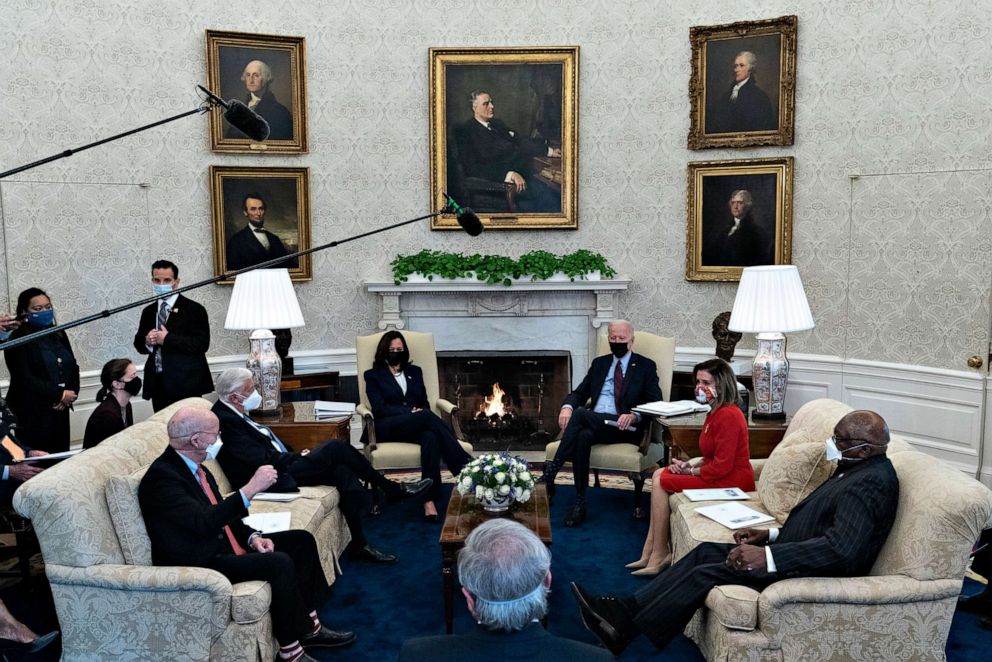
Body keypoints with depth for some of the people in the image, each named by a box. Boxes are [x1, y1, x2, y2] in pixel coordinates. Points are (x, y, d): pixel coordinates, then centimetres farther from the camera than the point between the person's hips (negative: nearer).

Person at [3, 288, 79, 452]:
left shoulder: (59, 334, 13)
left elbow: (73, 367, 11)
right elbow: (25, 379, -15)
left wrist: (71, 394, -7)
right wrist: (60, 395, -14)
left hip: (59, 412, 6)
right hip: (31, 415, -6)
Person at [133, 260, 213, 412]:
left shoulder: (194, 310, -4)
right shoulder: (148, 311, 14)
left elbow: (201, 344, -14)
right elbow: (138, 342, 20)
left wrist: (167, 339, -16)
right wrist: (147, 342, -4)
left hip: (184, 384, -5)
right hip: (157, 384, 5)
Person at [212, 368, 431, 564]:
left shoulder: (234, 414, 12)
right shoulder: (226, 422, -19)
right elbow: (263, 461, -23)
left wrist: (295, 456, 4)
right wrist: (298, 457, -9)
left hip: (281, 467, 10)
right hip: (273, 480, -10)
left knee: (343, 471, -9)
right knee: (334, 449, -18)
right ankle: (391, 488, -6)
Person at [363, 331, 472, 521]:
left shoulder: (415, 371, 24)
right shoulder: (373, 375, 13)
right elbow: (379, 408, -1)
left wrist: (420, 412, -7)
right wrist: (411, 411, -15)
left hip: (416, 426, 3)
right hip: (388, 429, -3)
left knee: (430, 437, -37)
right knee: (426, 417, -36)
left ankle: (429, 501, -48)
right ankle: (465, 465, -40)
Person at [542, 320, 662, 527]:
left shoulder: (646, 366, 12)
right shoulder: (599, 363, 24)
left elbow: (655, 403, 2)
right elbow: (580, 393, 19)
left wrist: (634, 416, -20)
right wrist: (567, 406, -6)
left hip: (624, 428, -4)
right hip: (593, 424, 4)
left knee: (580, 414, -33)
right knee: (583, 436, -35)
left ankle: (549, 476, -35)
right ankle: (579, 503, -33)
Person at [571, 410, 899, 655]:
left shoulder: (870, 484, -22)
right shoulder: (857, 470, 9)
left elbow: (841, 549, -33)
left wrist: (767, 556, -34)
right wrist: (770, 534, 5)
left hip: (808, 572, -10)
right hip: (795, 550, 10)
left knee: (706, 572, -15)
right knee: (706, 551, 3)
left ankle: (624, 633, -6)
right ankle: (627, 608, 3)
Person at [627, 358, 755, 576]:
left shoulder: (728, 416, -22)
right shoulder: (716, 412, 11)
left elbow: (722, 466, -25)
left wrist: (691, 471, -11)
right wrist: (690, 466, 1)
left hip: (730, 482, -11)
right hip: (722, 475, 11)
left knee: (661, 482, -12)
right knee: (659, 474, 7)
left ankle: (658, 557, -4)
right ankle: (649, 553, 3)